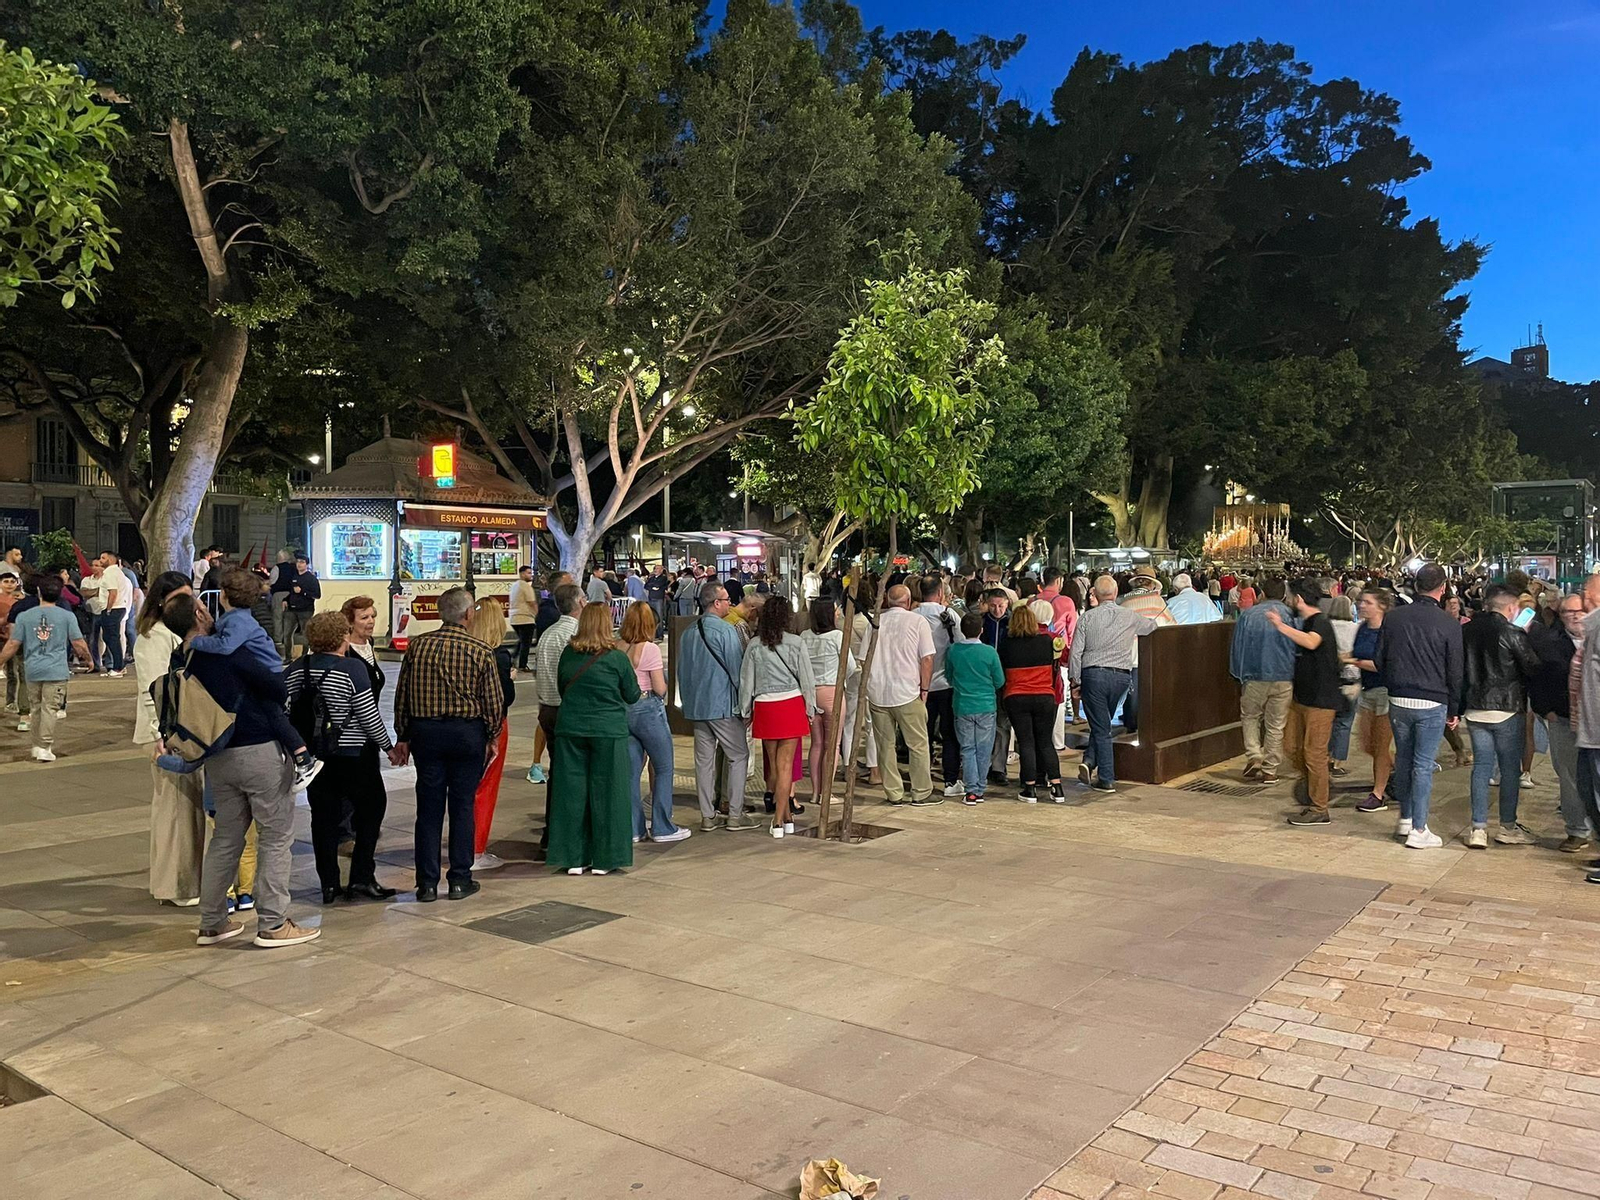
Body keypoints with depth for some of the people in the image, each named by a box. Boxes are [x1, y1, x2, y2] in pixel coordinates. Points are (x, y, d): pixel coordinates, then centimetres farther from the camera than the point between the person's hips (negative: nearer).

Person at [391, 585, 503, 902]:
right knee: (462, 806, 7)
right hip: (468, 733, -2)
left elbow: (402, 695, 3)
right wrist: (491, 738, 9)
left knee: (429, 807, 7)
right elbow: (493, 700, -4)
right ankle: (460, 880, 14)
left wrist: (402, 738, 12)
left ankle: (427, 883, 12)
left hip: (425, 732, 2)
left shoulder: (416, 646, -1)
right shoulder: (480, 651, -8)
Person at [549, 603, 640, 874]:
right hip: (608, 730, -3)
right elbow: (632, 696, 1)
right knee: (605, 791, 6)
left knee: (571, 790, 8)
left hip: (570, 729, 3)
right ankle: (604, 858, 11)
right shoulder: (616, 658, -10)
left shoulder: (568, 654, 0)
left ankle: (574, 858, 13)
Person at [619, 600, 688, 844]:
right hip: (647, 710, -6)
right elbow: (660, 689, -11)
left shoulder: (617, 648, 1)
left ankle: (633, 828, 16)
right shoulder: (650, 649, -14)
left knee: (632, 770, 12)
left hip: (622, 711, 6)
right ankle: (662, 828, 9)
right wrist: (663, 673, 8)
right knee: (664, 768, 7)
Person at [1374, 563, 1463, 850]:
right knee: (1423, 765, 0)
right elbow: (1455, 672, -4)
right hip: (1432, 704, -3)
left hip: (1398, 700, 3)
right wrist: (1453, 710, 6)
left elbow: (1380, 660, 5)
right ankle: (1418, 829, 3)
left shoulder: (1393, 617, 0)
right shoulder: (1449, 624, -9)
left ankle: (1405, 818, 25)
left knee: (1403, 759, 16)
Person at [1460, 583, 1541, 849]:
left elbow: (1458, 670, 8)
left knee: (1481, 766, 7)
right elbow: (1534, 669, -6)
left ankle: (1478, 829, 4)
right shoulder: (1512, 634, -13)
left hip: (1475, 709, 5)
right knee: (1510, 767, 8)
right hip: (1507, 708, -4)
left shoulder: (1467, 631, 3)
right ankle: (1507, 827, 16)